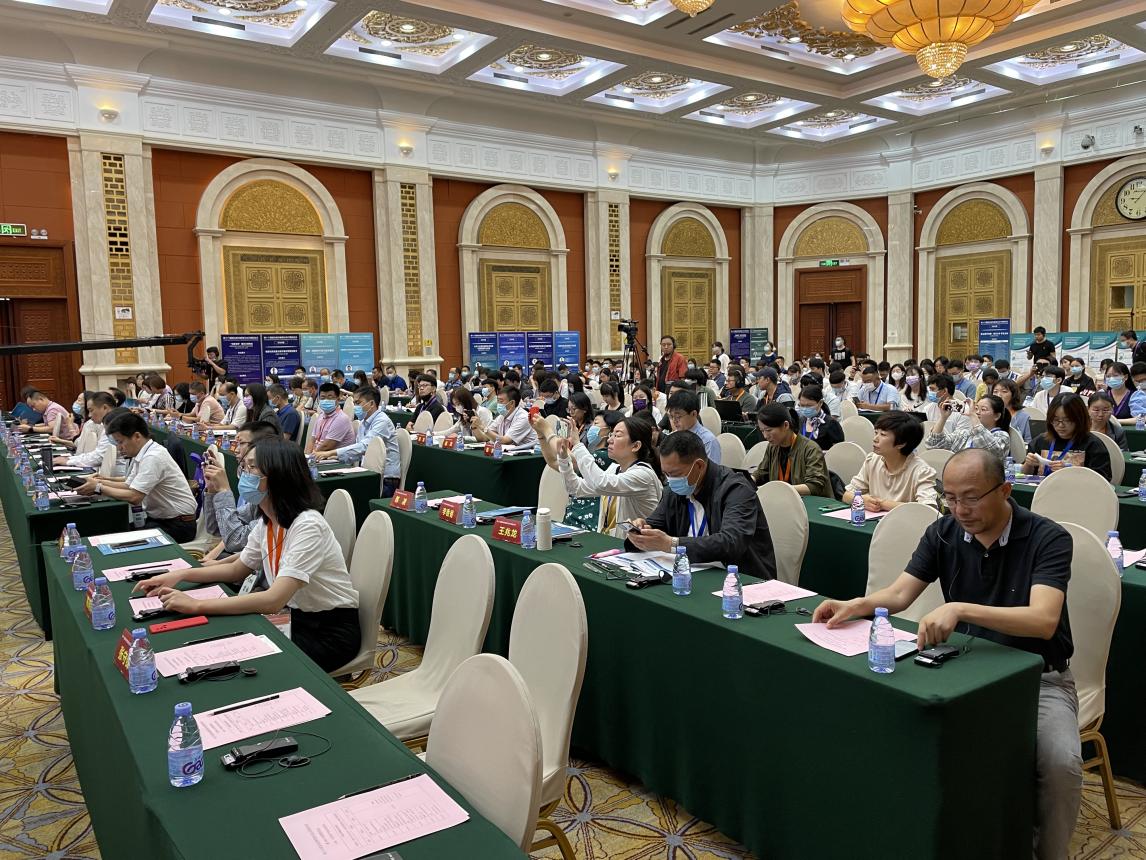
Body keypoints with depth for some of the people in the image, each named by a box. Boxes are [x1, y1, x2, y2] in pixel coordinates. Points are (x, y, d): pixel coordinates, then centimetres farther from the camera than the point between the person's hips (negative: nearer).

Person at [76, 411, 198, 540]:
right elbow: (129, 485, 11)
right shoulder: (141, 454, 8)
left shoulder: (153, 457, -21)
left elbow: (134, 497, -24)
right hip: (159, 519, 8)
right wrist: (101, 482, -3)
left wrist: (98, 488, -14)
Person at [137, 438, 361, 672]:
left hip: (331, 631, -7)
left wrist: (196, 605, -31)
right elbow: (238, 569, 15)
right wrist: (180, 575, 1)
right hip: (296, 619, 7)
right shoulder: (267, 521, 1)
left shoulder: (307, 525, -27)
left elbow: (274, 600, -34)